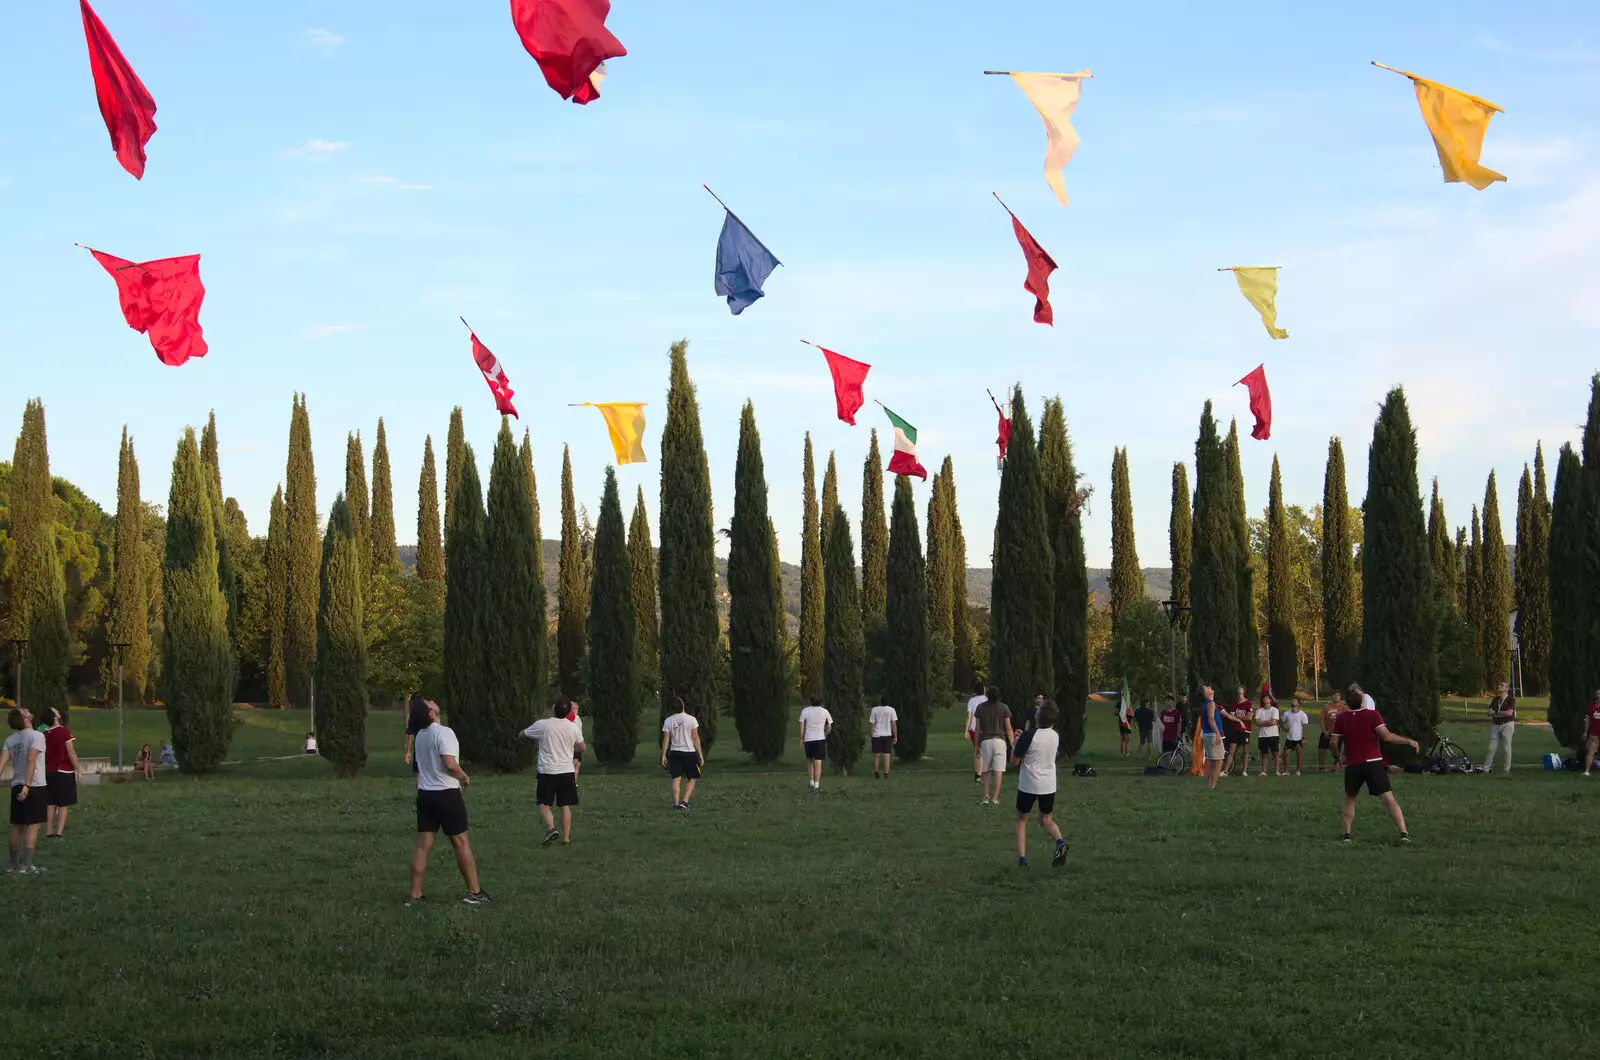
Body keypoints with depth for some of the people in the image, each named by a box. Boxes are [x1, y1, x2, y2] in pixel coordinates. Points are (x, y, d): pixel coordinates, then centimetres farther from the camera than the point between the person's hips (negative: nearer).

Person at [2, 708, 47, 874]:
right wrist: (27, 785, -23)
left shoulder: (10, 739, 7)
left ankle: (13, 863, 19)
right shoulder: (36, 736, -11)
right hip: (35, 786, -6)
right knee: (33, 825, -2)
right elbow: (31, 760, -21)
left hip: (16, 786, 6)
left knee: (17, 825, 14)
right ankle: (26, 865, -6)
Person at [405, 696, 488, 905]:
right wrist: (464, 778, -9)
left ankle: (414, 894, 5)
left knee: (423, 845, 7)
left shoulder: (420, 735, 9)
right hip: (446, 794, -7)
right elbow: (450, 764, -25)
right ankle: (474, 892, 6)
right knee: (461, 842, 2)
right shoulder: (444, 733, -17)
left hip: (425, 794, 7)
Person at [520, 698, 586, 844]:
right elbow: (582, 748, 11)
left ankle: (551, 828, -19)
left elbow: (522, 735, 5)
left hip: (547, 771, -3)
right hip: (567, 771, 3)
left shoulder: (542, 725, -11)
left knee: (544, 804, 4)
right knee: (565, 806, 9)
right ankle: (566, 837, 9)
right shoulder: (573, 727, -2)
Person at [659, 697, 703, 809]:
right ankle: (684, 801, -4)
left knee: (676, 779, 3)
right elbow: (696, 738, -5)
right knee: (692, 779, 9)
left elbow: (666, 740, 0)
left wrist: (663, 755, 6)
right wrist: (700, 754, 0)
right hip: (689, 752, -2)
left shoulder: (668, 721, 0)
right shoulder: (691, 719, -6)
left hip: (674, 753, 2)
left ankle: (676, 803, -5)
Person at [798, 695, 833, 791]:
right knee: (818, 763, -4)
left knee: (809, 761, 20)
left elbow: (802, 726, -3)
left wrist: (801, 738, 6)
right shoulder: (825, 711, 2)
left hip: (808, 739, 1)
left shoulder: (805, 710, -1)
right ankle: (816, 785, -11)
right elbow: (829, 727, 10)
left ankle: (811, 783, 21)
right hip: (820, 739, -1)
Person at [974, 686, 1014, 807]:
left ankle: (986, 797, 6)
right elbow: (1008, 729, 0)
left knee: (986, 770, 12)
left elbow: (977, 729, 4)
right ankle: (995, 798, -5)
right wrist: (1013, 745, 5)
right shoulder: (1004, 708, 0)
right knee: (998, 770, -2)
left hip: (985, 741, 1)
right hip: (1000, 740, -1)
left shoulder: (981, 708, 3)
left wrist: (977, 745, 11)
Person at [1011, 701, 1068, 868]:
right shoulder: (1056, 736, -1)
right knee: (1046, 820, 19)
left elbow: (1014, 761, -11)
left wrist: (1016, 743, 5)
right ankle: (1060, 842, -11)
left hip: (1028, 785, -4)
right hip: (1049, 785, 4)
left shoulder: (1028, 736, -19)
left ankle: (1022, 858, 3)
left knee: (1021, 820, 13)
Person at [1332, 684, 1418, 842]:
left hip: (1352, 765, 2)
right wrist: (1409, 740, -5)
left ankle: (1346, 834, 13)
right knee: (1388, 798, -4)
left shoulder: (1341, 718, 4)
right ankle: (1404, 833, -12)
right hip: (1373, 763, -2)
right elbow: (1386, 736, -15)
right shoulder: (1373, 715, -6)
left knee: (1350, 799, 21)